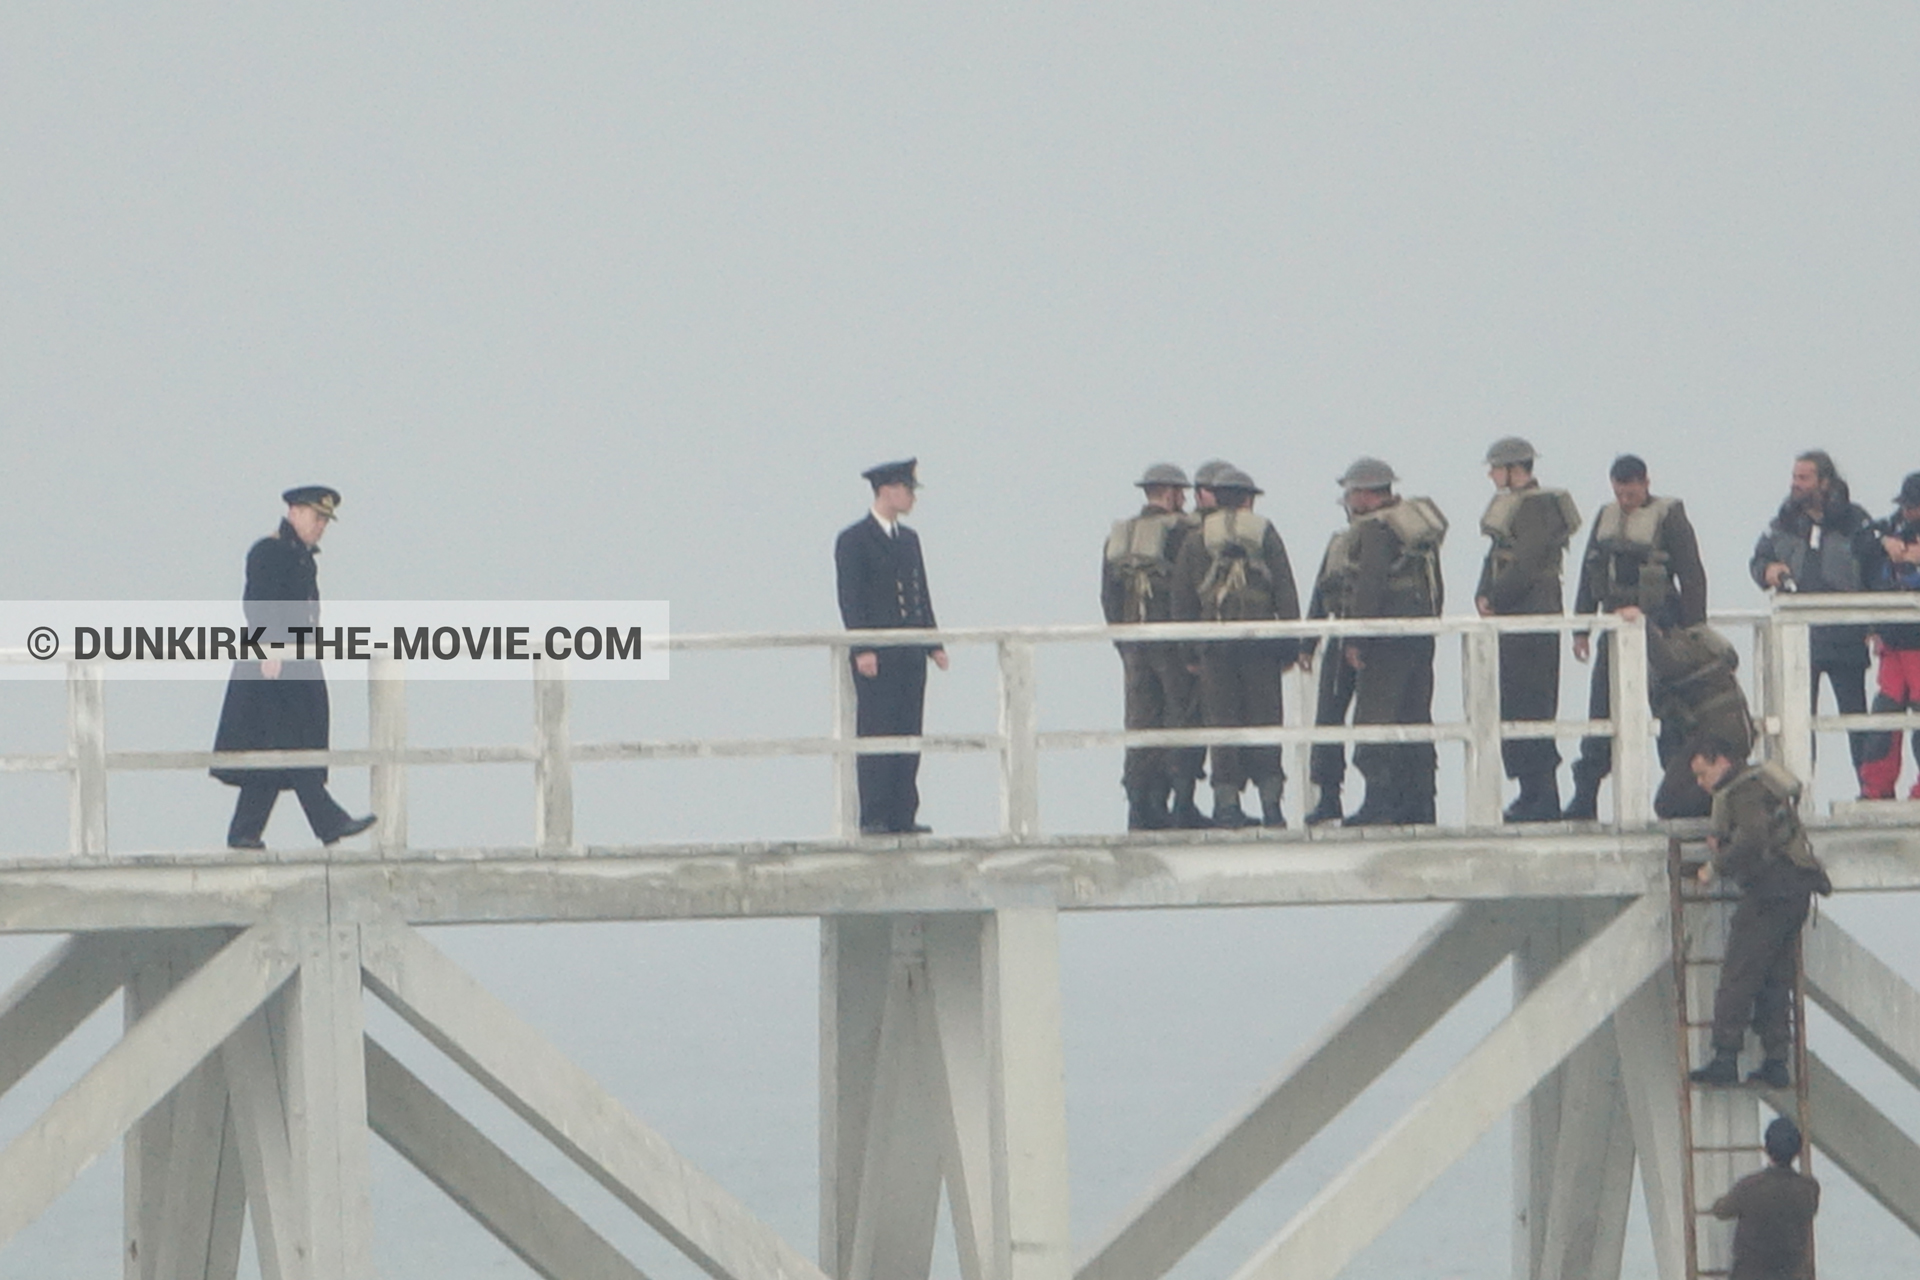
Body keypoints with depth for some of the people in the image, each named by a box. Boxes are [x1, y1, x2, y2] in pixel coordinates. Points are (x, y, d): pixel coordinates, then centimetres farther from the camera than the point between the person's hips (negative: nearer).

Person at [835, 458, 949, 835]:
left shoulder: (909, 539, 18)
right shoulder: (854, 540, -5)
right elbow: (851, 599, -10)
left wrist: (934, 645, 11)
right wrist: (862, 650, -18)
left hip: (910, 655, 7)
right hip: (876, 658, -7)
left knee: (908, 739, 4)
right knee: (875, 736, -7)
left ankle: (903, 816, 6)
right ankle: (873, 818, -6)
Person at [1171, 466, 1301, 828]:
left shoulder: (1195, 541, 8)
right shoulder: (1264, 534, 5)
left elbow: (1183, 600, 8)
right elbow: (1286, 592, 1)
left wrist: (1190, 649, 13)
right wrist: (1291, 644, 4)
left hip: (1214, 645, 1)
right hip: (1259, 639, -1)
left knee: (1223, 720, 3)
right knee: (1264, 719, 4)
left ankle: (1227, 801, -2)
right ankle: (1270, 801, 1)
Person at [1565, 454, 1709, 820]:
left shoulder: (1669, 517, -4)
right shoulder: (1607, 517, 14)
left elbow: (1692, 578, -6)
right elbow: (1589, 574, 19)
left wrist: (1693, 634, -11)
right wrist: (1581, 629, 14)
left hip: (1658, 627, -5)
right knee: (1601, 713, 1)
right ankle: (1584, 798, 2)